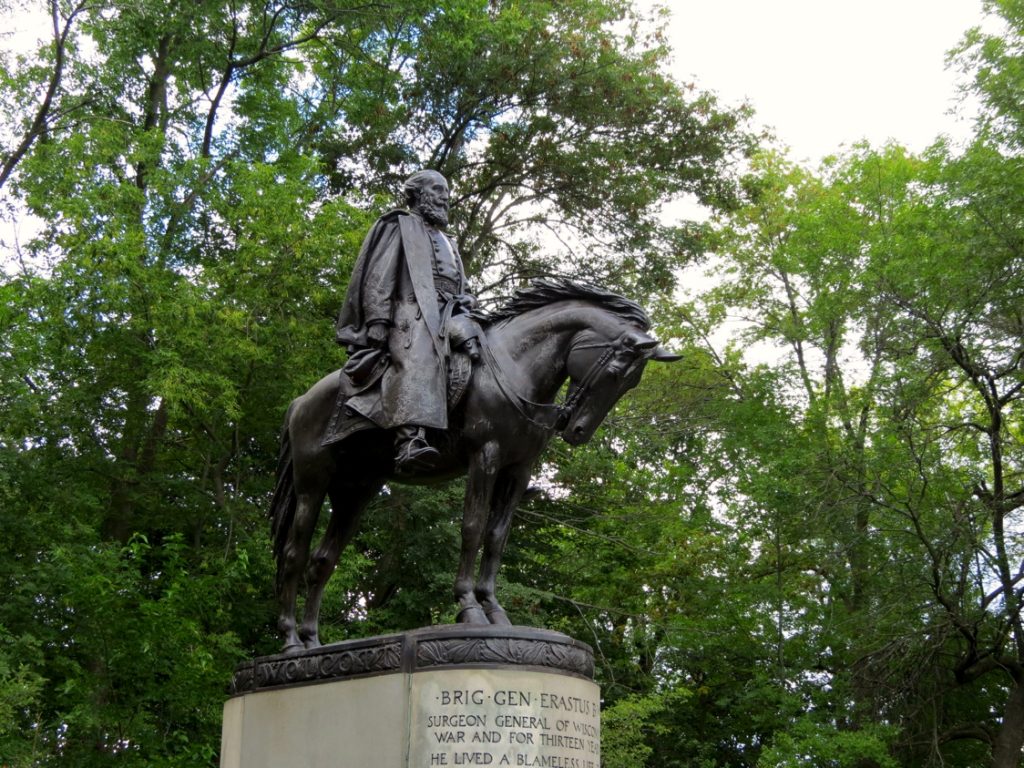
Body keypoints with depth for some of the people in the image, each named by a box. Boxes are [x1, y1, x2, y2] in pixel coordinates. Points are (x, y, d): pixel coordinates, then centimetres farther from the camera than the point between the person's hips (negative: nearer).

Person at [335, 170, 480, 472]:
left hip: (447, 314, 9)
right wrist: (377, 321, -12)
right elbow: (380, 277, 2)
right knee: (419, 355, -38)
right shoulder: (400, 227, 14)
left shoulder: (448, 243, 37)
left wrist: (464, 314, 14)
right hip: (412, 310, -9)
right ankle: (410, 439, -58)